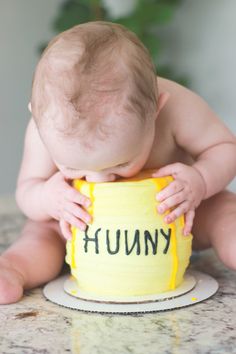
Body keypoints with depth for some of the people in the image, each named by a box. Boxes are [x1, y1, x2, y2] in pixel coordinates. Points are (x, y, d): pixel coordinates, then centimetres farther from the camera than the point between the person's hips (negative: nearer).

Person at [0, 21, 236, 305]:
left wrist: (201, 181, -40)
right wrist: (47, 199, -41)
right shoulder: (50, 128, -31)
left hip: (171, 217, 0)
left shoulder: (177, 108, -36)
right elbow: (26, 189, -17)